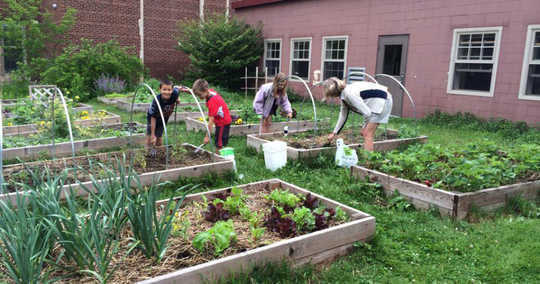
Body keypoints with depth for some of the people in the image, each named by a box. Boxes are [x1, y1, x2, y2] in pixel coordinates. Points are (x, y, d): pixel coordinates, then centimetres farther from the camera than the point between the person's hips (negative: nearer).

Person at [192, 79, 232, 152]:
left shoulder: (212, 102, -30)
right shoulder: (210, 91, -6)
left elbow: (211, 120, -30)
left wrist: (207, 136, -28)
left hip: (223, 122, -10)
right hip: (225, 120, 10)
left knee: (219, 144, -6)